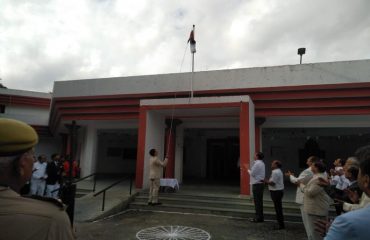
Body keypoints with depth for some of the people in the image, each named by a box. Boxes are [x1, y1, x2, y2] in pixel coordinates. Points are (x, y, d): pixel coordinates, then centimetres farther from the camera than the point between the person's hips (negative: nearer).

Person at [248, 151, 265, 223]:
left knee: (257, 201, -3)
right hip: (261, 183, 10)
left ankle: (258, 217, 2)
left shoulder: (257, 163, -16)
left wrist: (248, 170, 0)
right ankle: (260, 217, 23)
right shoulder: (261, 163, 15)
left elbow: (252, 173, -16)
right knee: (259, 201, 15)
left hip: (257, 184, -10)